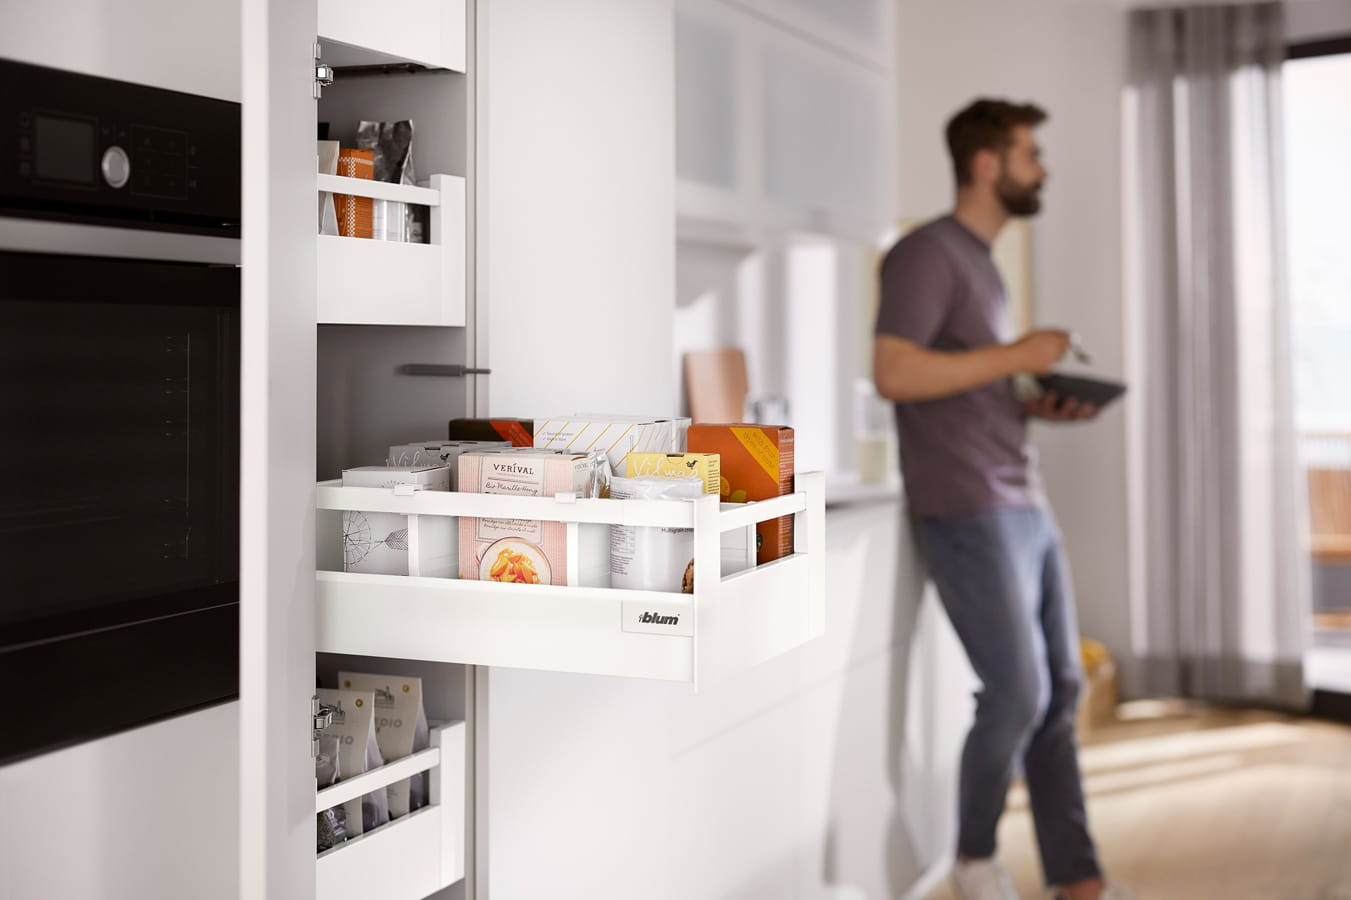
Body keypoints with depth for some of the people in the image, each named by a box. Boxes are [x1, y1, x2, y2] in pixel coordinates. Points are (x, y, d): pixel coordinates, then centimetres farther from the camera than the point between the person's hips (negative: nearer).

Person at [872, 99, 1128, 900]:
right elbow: (894, 372, -21)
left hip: (1026, 506, 9)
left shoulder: (982, 262, 19)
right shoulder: (928, 253, -8)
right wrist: (1015, 356, -15)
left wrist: (1040, 406, 8)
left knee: (1062, 690, 8)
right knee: (1019, 693, -7)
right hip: (968, 513, -9)